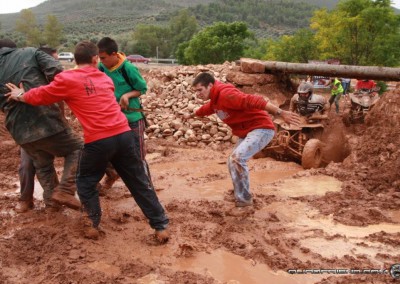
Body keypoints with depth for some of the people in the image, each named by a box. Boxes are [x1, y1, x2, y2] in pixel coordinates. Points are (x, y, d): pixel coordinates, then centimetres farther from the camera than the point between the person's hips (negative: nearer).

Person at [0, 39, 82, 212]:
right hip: (46, 120, -4)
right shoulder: (30, 53, 4)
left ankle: (51, 201, 30)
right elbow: (56, 72, -12)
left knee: (42, 165, 27)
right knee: (76, 149, 15)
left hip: (19, 130, 5)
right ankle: (64, 190, -1)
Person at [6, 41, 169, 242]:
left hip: (98, 140, -4)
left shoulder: (67, 79, 2)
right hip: (123, 134, 4)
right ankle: (161, 226, 14)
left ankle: (94, 226, 23)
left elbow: (41, 96, 14)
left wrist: (20, 96, 33)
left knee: (86, 183, 21)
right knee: (139, 182, 12)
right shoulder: (105, 78, 17)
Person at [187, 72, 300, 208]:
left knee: (237, 158, -25)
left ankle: (244, 200, -10)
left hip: (261, 128, -11)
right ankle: (239, 194, 37)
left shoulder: (226, 94, -23)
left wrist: (280, 113, -42)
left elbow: (253, 101, -33)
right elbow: (207, 109, 34)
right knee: (232, 161, 19)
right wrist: (191, 115, 53)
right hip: (246, 132, 11)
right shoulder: (214, 100, 9)